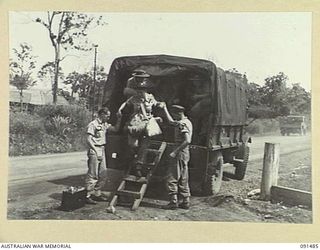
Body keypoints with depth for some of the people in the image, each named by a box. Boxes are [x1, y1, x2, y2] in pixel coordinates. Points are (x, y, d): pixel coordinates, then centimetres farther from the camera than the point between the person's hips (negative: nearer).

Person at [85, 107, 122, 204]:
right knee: (93, 174, -7)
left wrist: (119, 119, 6)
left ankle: (97, 194, 21)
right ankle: (88, 196, -2)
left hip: (102, 151, 9)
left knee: (103, 174, 11)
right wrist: (96, 151, -17)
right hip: (94, 151, -9)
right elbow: (89, 140, -14)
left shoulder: (105, 124, 14)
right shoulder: (93, 124, -10)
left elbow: (116, 129, 18)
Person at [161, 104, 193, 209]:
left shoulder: (183, 124, -17)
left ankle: (173, 202, -3)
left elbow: (187, 141, -28)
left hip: (180, 152, -10)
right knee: (183, 179, 13)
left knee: (172, 178, -5)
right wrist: (165, 108, 34)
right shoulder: (185, 122, 14)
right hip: (184, 153, 10)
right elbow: (171, 121, 32)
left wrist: (175, 151, -25)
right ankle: (186, 202, 17)